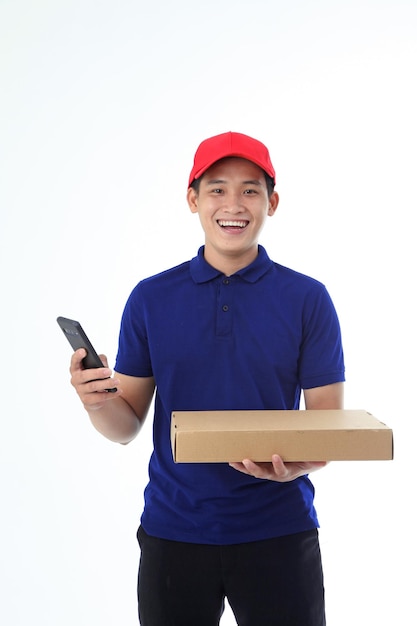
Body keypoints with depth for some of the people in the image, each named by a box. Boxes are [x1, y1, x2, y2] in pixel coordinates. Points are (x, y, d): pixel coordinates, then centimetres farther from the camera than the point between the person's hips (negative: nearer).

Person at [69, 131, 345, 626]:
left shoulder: (308, 299, -3)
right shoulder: (151, 298, 1)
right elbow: (127, 426, 3)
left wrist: (296, 465, -22)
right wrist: (97, 400, -19)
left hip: (278, 530, -1)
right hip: (173, 530, 1)